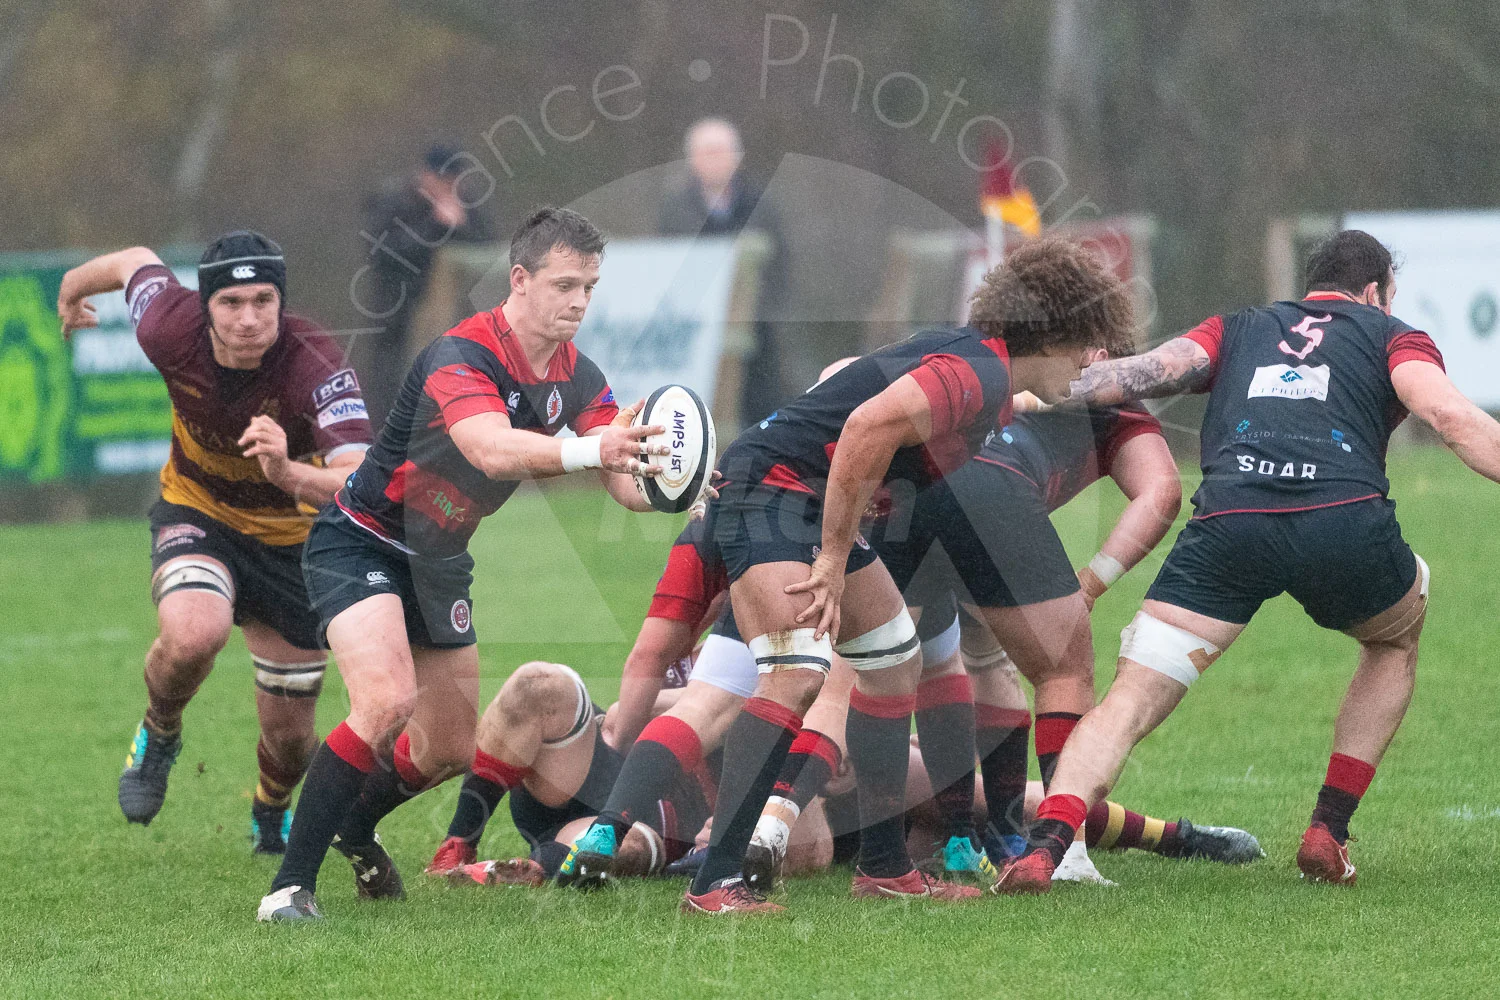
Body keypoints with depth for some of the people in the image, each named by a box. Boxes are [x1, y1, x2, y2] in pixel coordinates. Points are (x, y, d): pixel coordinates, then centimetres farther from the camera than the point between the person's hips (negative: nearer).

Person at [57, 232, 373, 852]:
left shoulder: (316, 367, -35)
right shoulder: (171, 331, -26)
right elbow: (137, 263, -2)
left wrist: (291, 475, -64)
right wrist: (72, 290, 19)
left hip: (291, 537, 0)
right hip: (196, 514, 0)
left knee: (288, 735, 7)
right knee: (193, 635, -33)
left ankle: (270, 816, 45)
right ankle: (159, 734, 2)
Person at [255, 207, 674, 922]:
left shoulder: (575, 376, -5)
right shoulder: (461, 357, -29)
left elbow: (624, 480, -10)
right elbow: (493, 449, -48)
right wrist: (587, 449, -64)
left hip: (438, 561, 8)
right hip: (361, 543, -8)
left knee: (452, 748, 12)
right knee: (386, 702, -28)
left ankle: (353, 829, 43)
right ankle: (291, 884, -22)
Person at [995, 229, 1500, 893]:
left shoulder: (1237, 329, 32)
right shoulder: (1391, 334, 26)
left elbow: (1149, 371, 15)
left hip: (1229, 522, 1)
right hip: (1345, 522, -1)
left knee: (1130, 704, 2)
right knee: (1395, 643, 32)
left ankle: (1044, 845, -23)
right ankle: (1327, 832, 22)